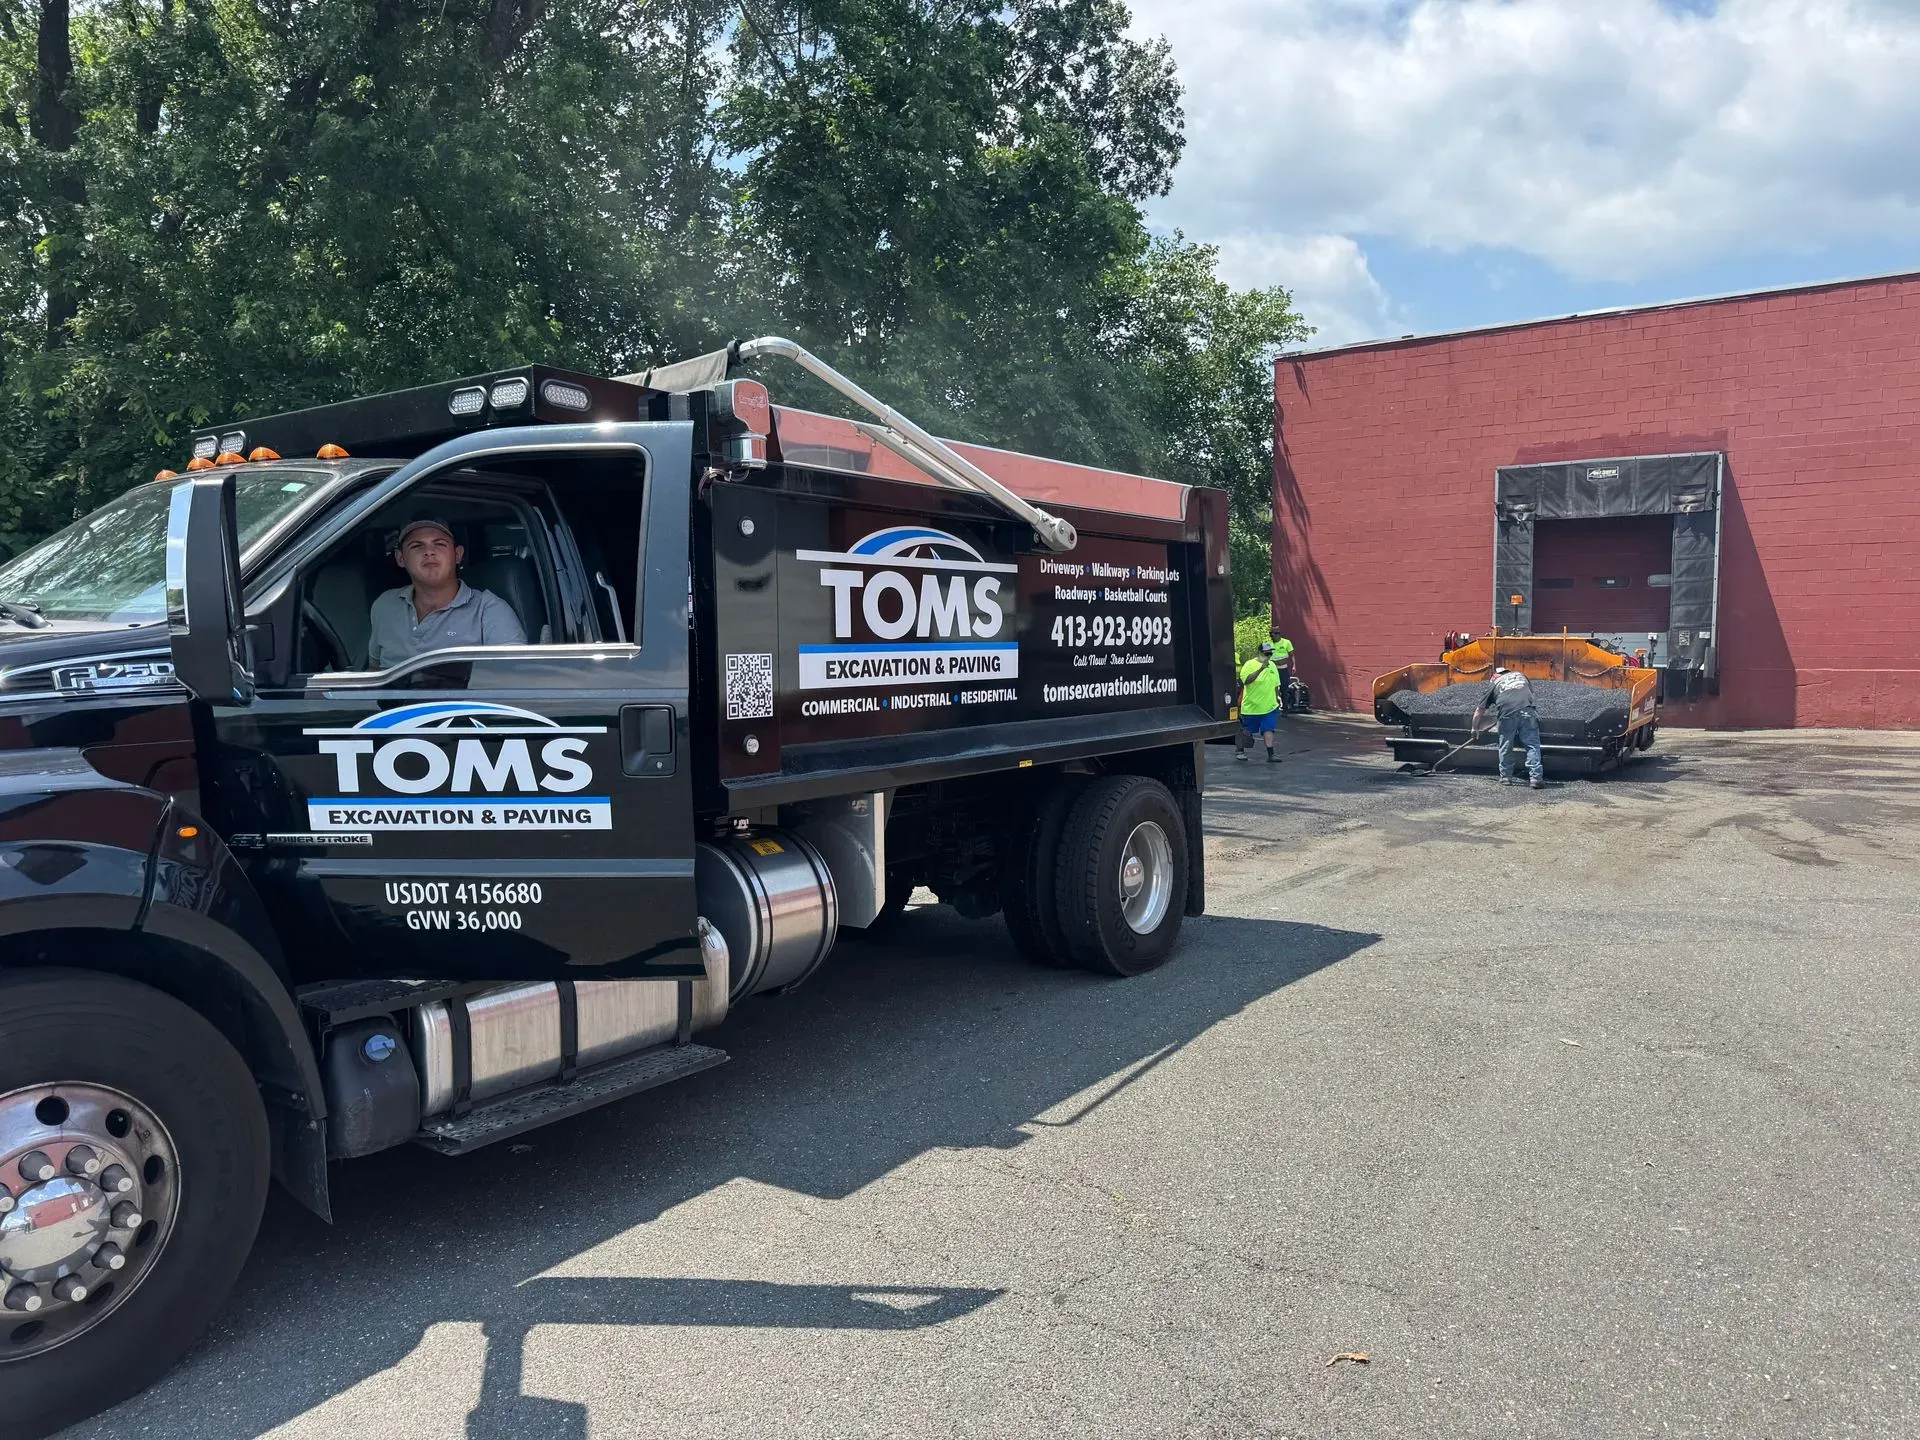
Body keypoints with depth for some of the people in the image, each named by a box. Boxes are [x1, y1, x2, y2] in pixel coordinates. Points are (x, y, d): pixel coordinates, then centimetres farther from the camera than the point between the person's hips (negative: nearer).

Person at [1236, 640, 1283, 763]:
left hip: (1270, 707, 4)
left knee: (1268, 730, -7)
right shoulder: (1250, 664, -11)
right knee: (1246, 731, 9)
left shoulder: (1273, 666, 9)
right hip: (1251, 707, -4)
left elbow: (1276, 685, 19)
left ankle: (1271, 754, -9)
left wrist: (1277, 699, 18)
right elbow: (1246, 680, -26)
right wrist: (1261, 669, -31)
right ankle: (1239, 750, 29)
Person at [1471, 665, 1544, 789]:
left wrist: (1475, 728, 37)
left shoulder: (1494, 684, 24)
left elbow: (1479, 710, 25)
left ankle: (1506, 777, 19)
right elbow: (1531, 692, 42)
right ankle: (1536, 778, -7)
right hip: (1527, 711, 1)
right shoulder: (1520, 675, 30)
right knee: (1532, 745, 1)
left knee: (1506, 748, 13)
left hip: (1507, 714, -1)